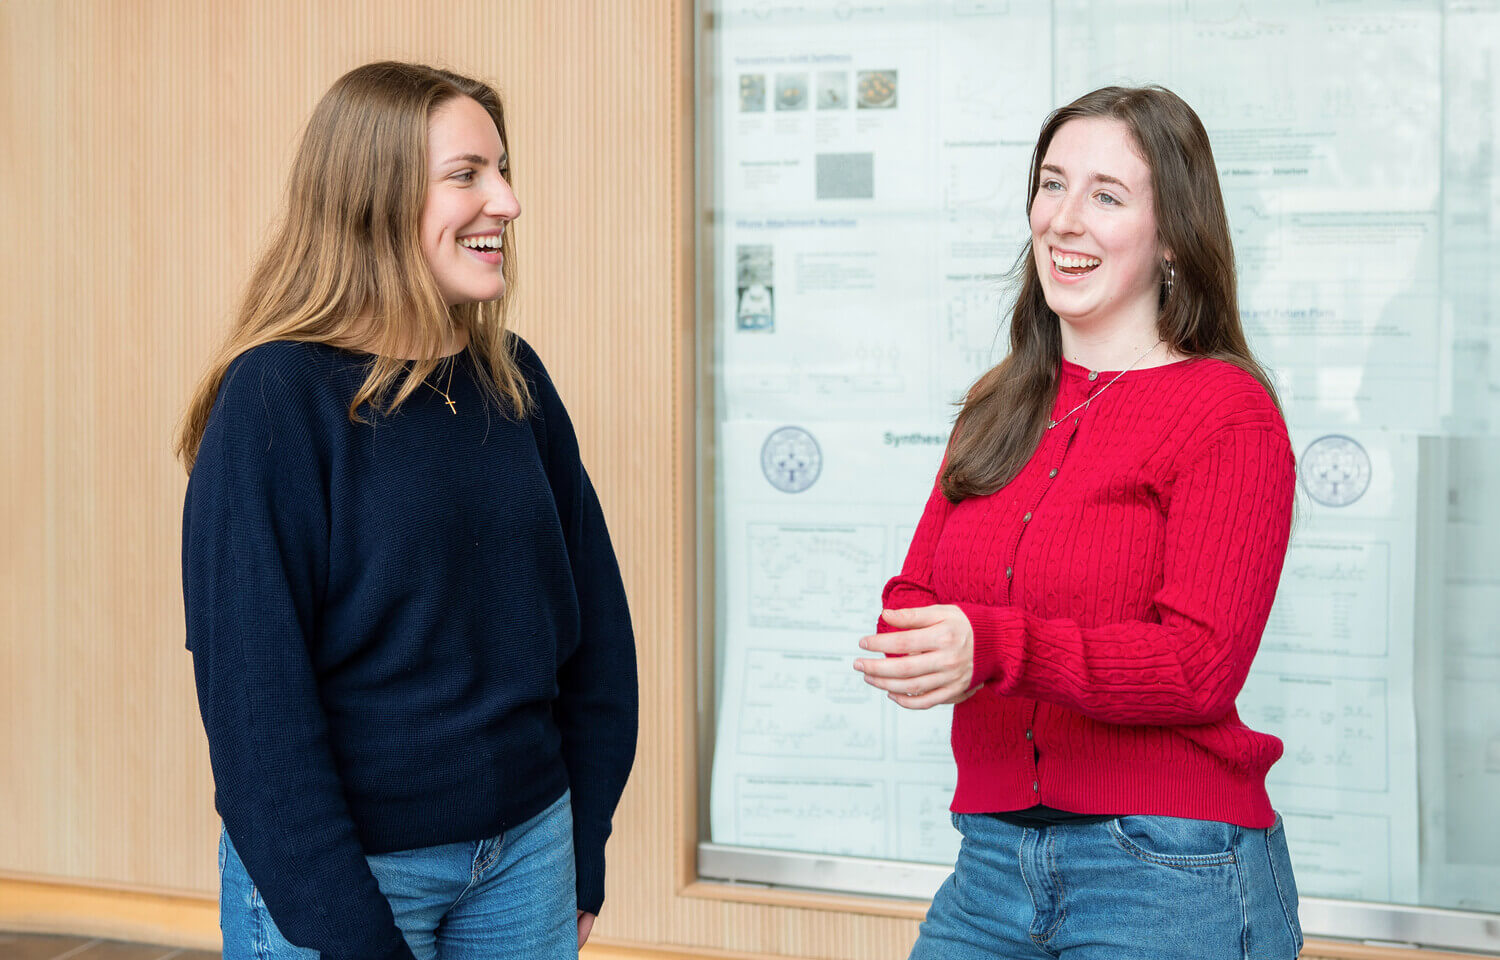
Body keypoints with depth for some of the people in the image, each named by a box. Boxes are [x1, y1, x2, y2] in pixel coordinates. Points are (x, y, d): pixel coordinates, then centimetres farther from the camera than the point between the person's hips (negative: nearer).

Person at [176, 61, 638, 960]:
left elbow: (592, 616, 6)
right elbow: (254, 690, -16)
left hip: (526, 847, 5)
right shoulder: (276, 396, -14)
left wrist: (583, 850, 4)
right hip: (338, 859, -5)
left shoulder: (512, 378, 2)